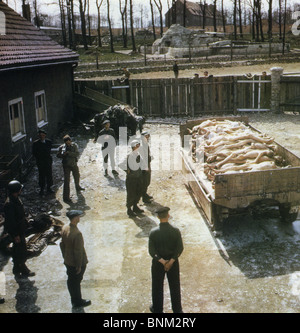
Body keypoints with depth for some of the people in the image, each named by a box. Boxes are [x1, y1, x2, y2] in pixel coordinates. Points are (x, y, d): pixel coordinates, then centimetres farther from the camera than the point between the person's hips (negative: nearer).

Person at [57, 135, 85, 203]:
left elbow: (77, 154, -17)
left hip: (74, 164, 4)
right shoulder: (62, 147, -10)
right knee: (66, 181, -9)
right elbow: (58, 155, -2)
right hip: (66, 166, -4)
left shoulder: (74, 145, -8)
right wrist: (63, 154, -24)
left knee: (77, 176, 26)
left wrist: (69, 153, -30)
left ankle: (77, 187, 57)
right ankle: (66, 197, -7)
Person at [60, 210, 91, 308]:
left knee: (70, 281, 20)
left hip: (67, 261, 7)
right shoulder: (77, 233, -32)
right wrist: (79, 266, -15)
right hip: (76, 263, -7)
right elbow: (78, 251, -25)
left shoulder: (64, 228, -6)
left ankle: (74, 300, 38)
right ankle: (78, 302, 29)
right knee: (76, 282, 11)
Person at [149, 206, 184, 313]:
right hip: (173, 261, 1)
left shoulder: (153, 232, -18)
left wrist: (162, 261, -14)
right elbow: (180, 248, -14)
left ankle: (157, 309, 32)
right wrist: (171, 261, -13)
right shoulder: (175, 231, -15)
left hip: (158, 262, -1)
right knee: (175, 286, 18)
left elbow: (151, 251, -17)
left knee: (157, 286, 18)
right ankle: (177, 309, 32)